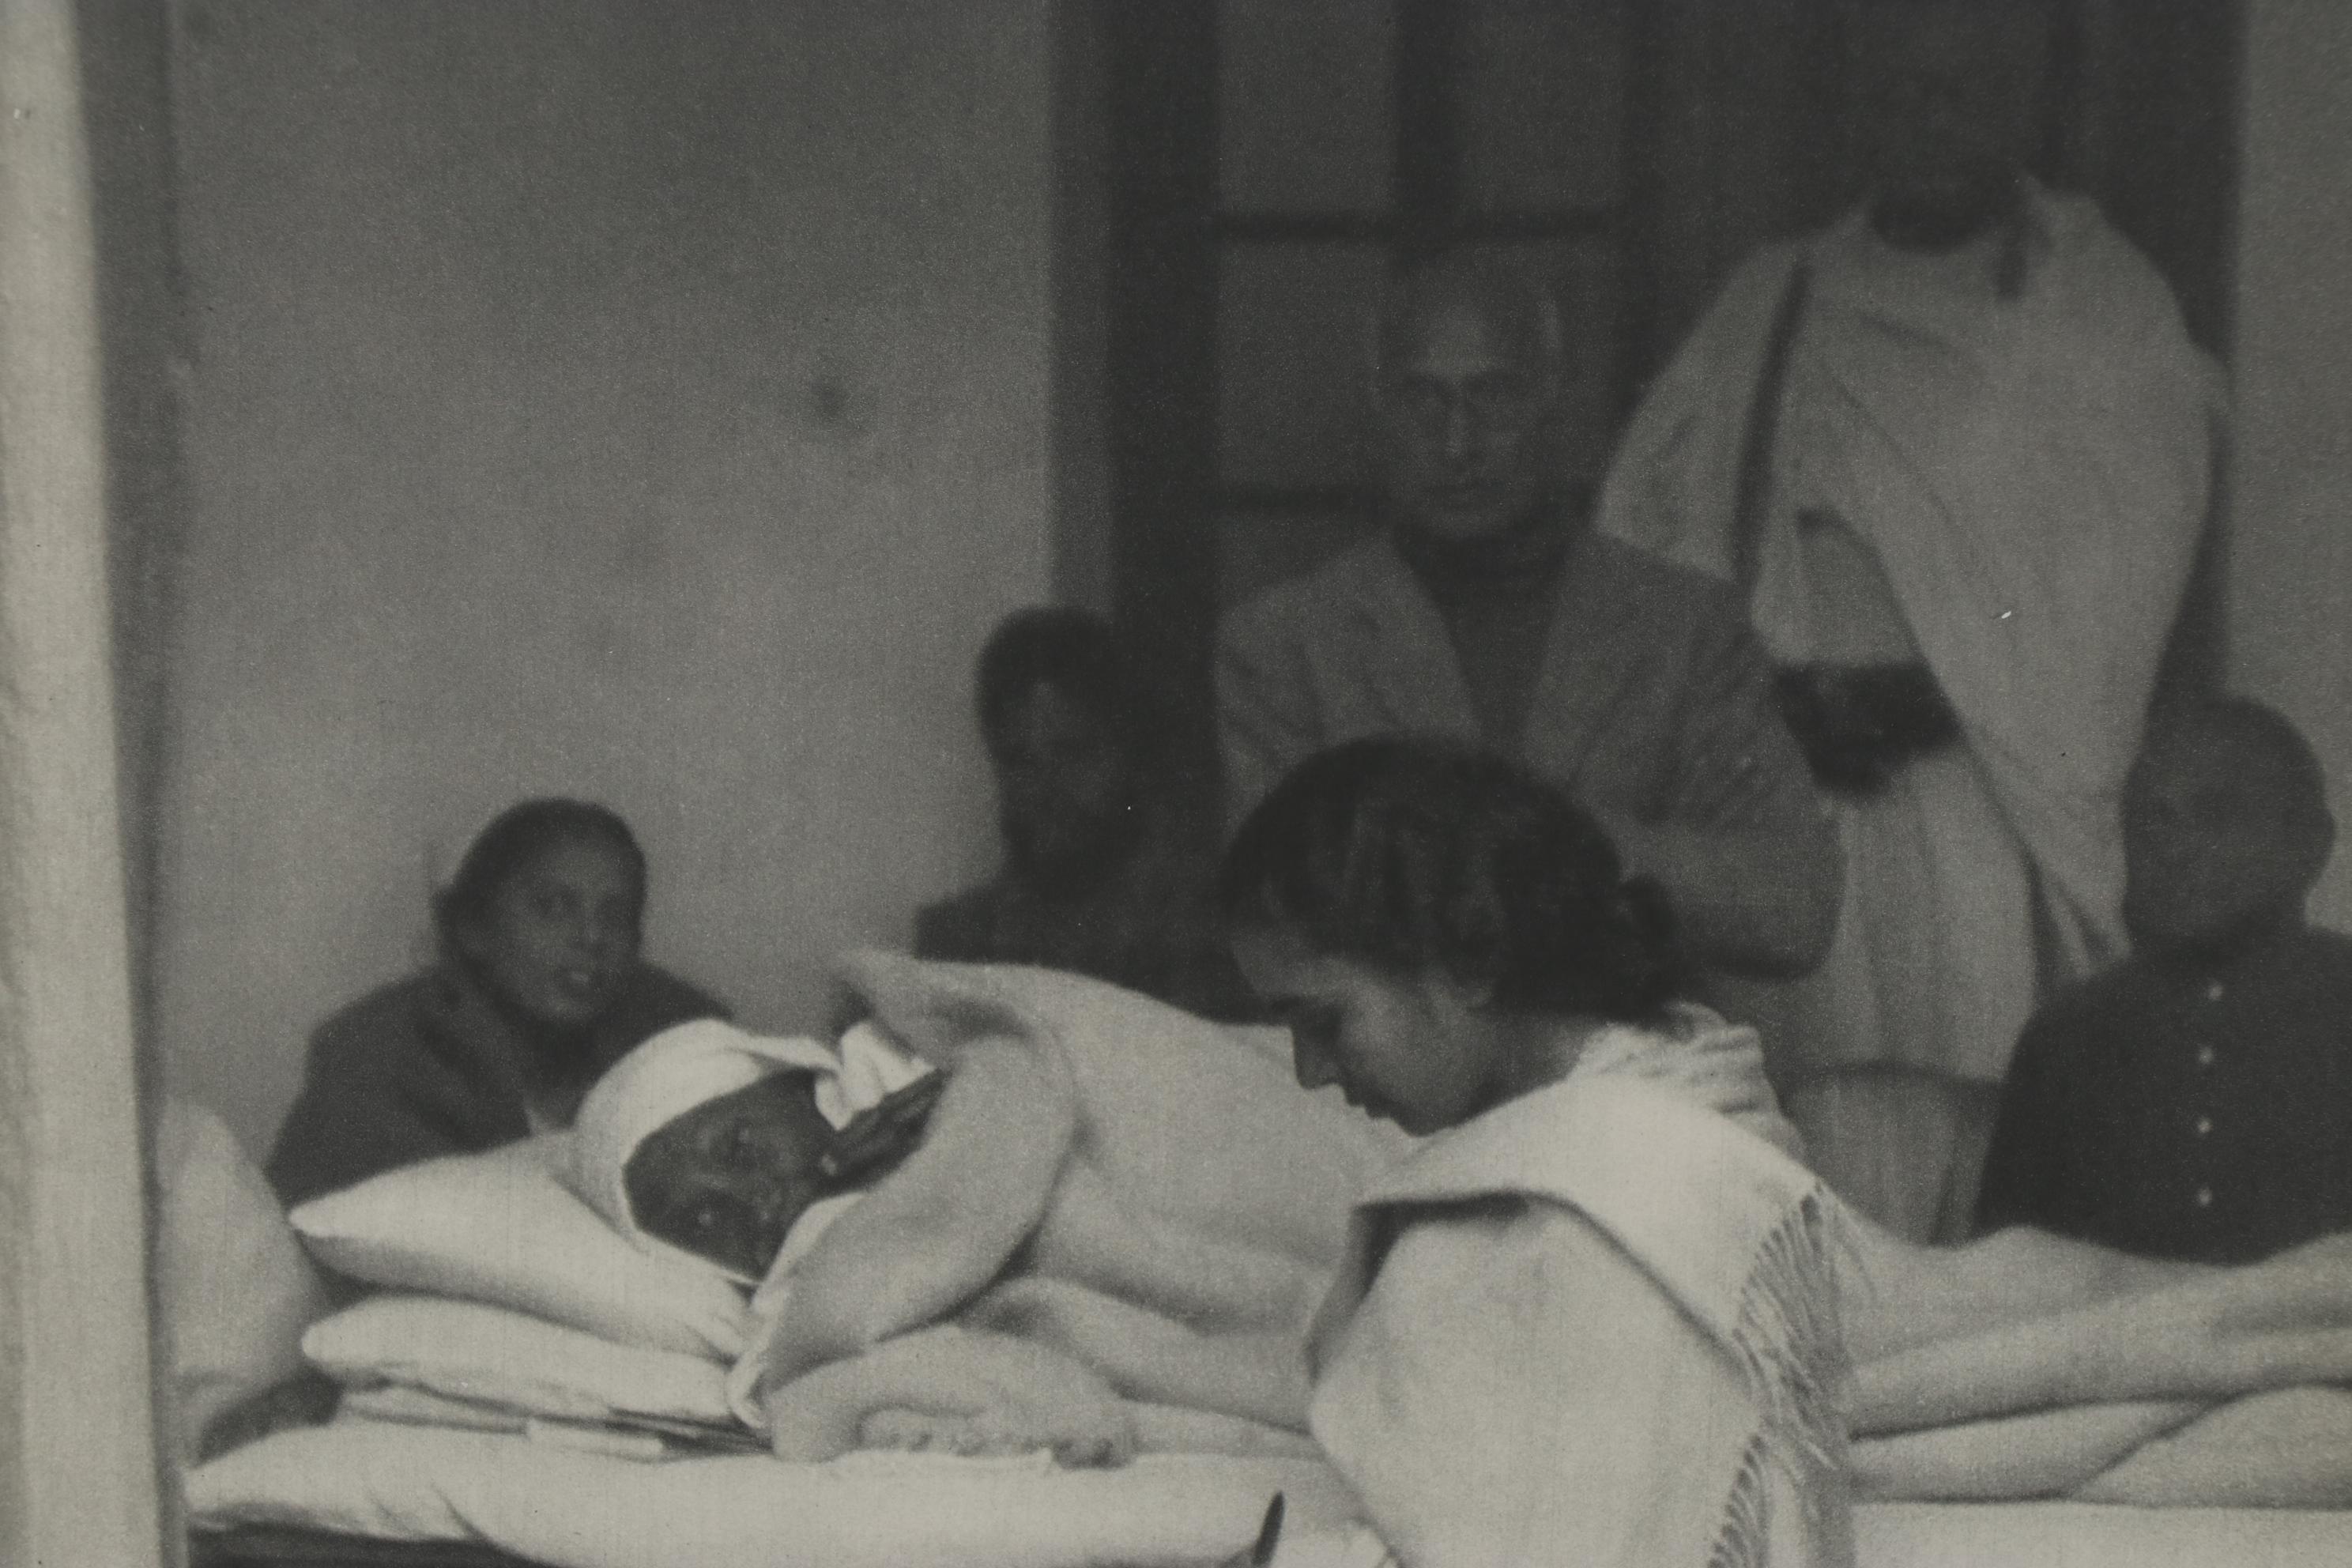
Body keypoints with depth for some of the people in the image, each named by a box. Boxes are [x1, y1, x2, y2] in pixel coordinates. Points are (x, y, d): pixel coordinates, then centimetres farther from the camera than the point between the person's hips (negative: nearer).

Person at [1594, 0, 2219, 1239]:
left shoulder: (2105, 309, 8)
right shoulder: (1770, 304, 18)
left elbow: (2103, 615, -1)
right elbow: (1643, 534, 11)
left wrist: (1926, 700, -12)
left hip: (2000, 804, -2)